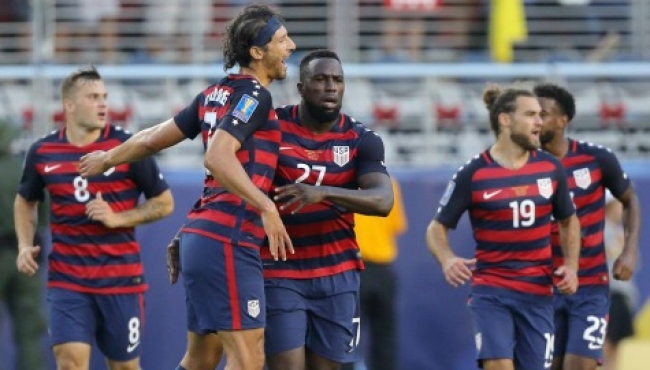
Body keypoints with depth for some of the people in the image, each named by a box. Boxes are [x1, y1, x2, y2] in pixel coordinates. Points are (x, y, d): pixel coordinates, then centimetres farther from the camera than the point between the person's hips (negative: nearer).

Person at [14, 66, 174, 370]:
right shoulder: (42, 152, 1)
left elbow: (164, 203, 1)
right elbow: (25, 202, 20)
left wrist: (118, 218, -13)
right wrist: (25, 246, 4)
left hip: (121, 276, -1)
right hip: (66, 278, 1)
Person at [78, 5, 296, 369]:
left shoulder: (217, 93, 16)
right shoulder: (254, 96, -10)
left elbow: (154, 139, 23)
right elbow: (218, 157, -24)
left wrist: (108, 158, 39)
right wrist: (266, 206, -29)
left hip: (201, 235, 10)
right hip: (228, 239, -10)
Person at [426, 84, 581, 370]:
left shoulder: (550, 168, 3)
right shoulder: (473, 174, -7)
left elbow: (569, 220, 18)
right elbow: (437, 228, 0)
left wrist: (571, 266, 2)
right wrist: (447, 260, -21)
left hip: (538, 293, 3)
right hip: (491, 292, -3)